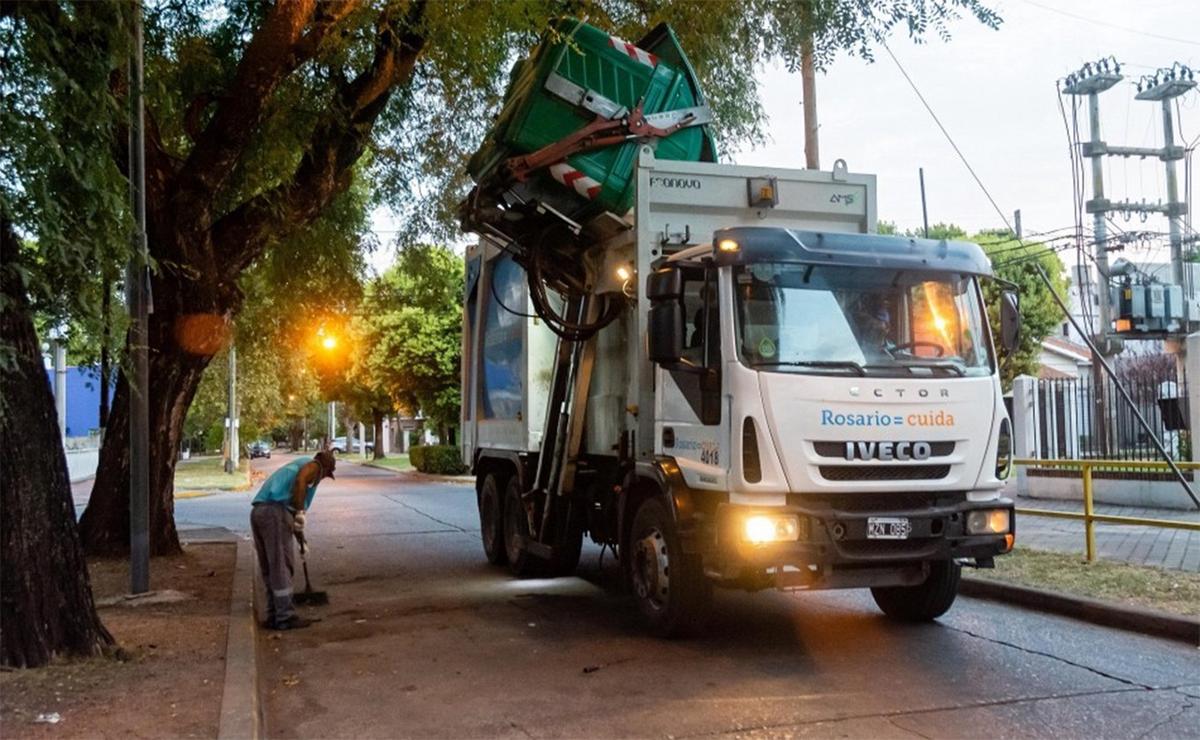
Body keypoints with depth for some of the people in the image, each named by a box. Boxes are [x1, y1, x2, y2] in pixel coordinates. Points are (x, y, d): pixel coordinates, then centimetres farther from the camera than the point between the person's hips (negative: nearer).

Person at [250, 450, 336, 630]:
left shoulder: (295, 465, 34)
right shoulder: (314, 466, 9)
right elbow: (300, 480, -16)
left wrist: (301, 539, 43)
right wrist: (300, 512, -16)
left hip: (257, 511, 9)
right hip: (275, 511, -8)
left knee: (269, 568, 14)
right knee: (281, 567, -3)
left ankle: (274, 615, 20)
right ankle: (285, 617, 1)